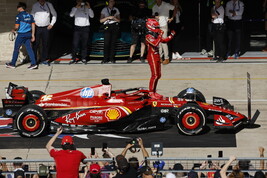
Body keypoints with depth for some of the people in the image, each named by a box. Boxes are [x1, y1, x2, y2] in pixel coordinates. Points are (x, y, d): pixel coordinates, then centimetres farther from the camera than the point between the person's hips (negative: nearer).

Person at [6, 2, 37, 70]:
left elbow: (17, 26, -13)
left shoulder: (19, 16, -11)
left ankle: (12, 64, 18)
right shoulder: (29, 15, 7)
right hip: (28, 34, 6)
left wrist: (13, 30, 9)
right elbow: (33, 25, 7)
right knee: (29, 48, 5)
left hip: (21, 34, -5)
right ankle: (33, 63, -5)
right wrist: (33, 35, 11)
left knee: (16, 49, 7)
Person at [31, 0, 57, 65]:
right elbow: (32, 15, 12)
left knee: (45, 44, 2)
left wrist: (52, 24, 6)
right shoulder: (35, 5, -1)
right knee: (36, 44, -5)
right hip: (37, 28, -1)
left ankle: (44, 60, 11)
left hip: (46, 28, 1)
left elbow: (54, 14, 13)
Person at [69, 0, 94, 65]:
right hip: (77, 27, 0)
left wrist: (89, 8, -14)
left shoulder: (87, 8, 9)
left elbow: (92, 16, -1)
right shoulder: (75, 8, 9)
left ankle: (83, 58, 6)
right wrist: (76, 7, -16)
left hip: (85, 28, 0)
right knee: (75, 44, -6)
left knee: (84, 44, 0)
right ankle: (73, 58, -2)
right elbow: (71, 15, -8)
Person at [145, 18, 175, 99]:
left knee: (158, 75, 11)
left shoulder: (156, 35, 13)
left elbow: (164, 40, 24)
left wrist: (171, 35, 15)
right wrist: (160, 35, -26)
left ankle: (153, 92, 18)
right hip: (152, 57, -9)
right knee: (155, 75, -11)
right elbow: (155, 43, -31)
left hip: (157, 57, 9)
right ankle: (151, 92, -7)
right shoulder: (149, 36, -15)